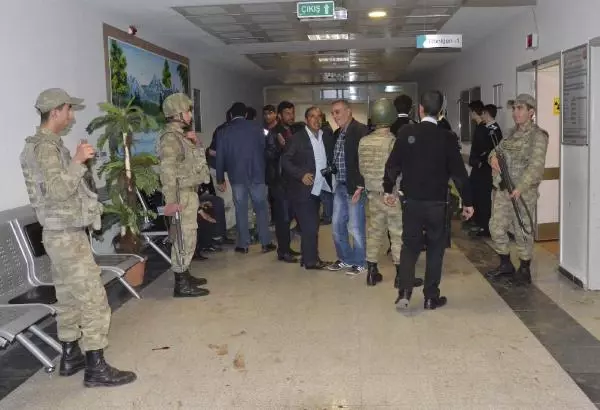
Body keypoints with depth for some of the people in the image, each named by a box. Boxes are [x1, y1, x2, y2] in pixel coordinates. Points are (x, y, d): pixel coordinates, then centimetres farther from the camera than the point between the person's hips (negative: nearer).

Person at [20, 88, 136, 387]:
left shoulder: (41, 144, 16)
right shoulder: (45, 146, -16)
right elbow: (59, 189, -28)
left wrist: (79, 164, 13)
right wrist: (77, 161, -24)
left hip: (60, 233, 11)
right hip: (67, 235, -11)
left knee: (68, 298, 16)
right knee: (93, 300, -7)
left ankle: (70, 357, 27)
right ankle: (96, 368, -1)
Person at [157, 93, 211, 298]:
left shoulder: (180, 134, 16)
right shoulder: (170, 137, -15)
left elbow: (189, 161, 25)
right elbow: (167, 170, -24)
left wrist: (193, 141, 8)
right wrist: (171, 200, -29)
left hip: (189, 192, 10)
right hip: (182, 195, -10)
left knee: (187, 237, 17)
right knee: (184, 239, -8)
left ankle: (184, 275, 27)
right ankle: (181, 285, -3)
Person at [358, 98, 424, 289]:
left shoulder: (363, 142, -1)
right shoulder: (393, 141, -17)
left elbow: (362, 169, 6)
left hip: (373, 194, 6)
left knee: (374, 232, 14)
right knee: (399, 235, 3)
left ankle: (372, 273, 21)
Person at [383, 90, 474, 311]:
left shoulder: (406, 132, -5)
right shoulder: (446, 137, -7)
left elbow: (393, 164, -2)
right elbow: (458, 172, -5)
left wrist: (388, 190, 12)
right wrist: (467, 202, 4)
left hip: (411, 200, 1)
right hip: (437, 202, -1)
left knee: (410, 245, 13)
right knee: (435, 247, 11)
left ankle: (404, 293, 2)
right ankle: (431, 297, 15)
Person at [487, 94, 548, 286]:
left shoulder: (538, 135, -8)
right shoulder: (512, 132, 14)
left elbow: (536, 165, -18)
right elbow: (498, 149, 21)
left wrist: (520, 188, -28)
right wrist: (493, 156, -6)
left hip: (523, 191, -7)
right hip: (502, 189, 7)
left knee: (522, 231, -1)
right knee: (496, 227, 8)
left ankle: (525, 271, 15)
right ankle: (506, 265, 26)